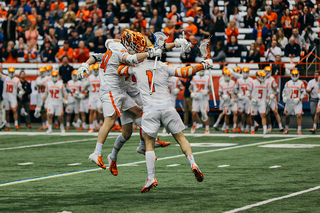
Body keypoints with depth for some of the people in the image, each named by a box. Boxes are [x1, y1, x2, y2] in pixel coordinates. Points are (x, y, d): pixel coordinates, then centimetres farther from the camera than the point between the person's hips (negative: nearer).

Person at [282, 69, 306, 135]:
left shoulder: (301, 83, -3)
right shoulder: (288, 83, 4)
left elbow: (304, 93, 0)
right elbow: (284, 91, 11)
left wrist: (299, 98, -16)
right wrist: (284, 97, -9)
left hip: (297, 102, -3)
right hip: (289, 102, 3)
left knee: (299, 115, -16)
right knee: (287, 115, 12)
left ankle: (299, 130, -8)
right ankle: (286, 129, 32)